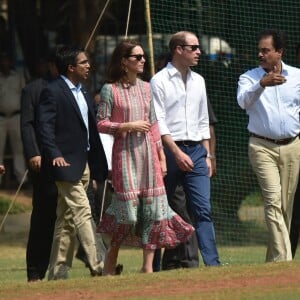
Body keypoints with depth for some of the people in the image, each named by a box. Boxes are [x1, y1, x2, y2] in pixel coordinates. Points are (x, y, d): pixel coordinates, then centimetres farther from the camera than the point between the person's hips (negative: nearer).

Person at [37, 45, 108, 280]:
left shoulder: (84, 94, 17)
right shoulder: (53, 92, -9)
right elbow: (44, 126, -15)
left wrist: (98, 163, 12)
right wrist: (55, 155, -24)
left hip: (84, 162, 9)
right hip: (66, 163, -9)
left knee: (67, 219, 10)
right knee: (82, 213, -13)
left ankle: (57, 271, 13)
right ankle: (98, 265, -18)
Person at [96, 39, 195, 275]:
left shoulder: (146, 88, 13)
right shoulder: (111, 90, -3)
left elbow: (153, 125, 16)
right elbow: (101, 123, -5)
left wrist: (162, 157, 13)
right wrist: (129, 126, -15)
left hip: (148, 153, 5)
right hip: (124, 153, -5)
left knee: (153, 209, -2)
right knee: (128, 208, -7)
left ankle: (148, 266, 3)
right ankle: (110, 265, 10)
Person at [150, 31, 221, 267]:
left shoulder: (198, 81, 15)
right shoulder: (160, 81, -4)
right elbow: (158, 122, -11)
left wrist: (207, 155, 13)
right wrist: (177, 153, -18)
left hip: (196, 150, 5)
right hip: (170, 150, -5)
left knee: (203, 209, -6)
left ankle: (213, 263, -14)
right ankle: (168, 263, 10)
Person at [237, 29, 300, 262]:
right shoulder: (250, 77, 1)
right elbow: (244, 101, -19)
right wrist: (262, 84, -36)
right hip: (262, 146, -3)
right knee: (273, 200, -15)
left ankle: (274, 257, 13)